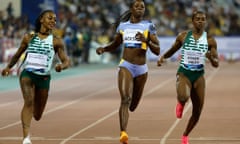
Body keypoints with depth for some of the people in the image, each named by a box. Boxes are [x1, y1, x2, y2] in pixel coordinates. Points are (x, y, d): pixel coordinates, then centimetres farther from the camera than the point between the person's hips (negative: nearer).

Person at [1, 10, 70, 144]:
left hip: (44, 77, 1)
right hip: (27, 73, -1)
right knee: (28, 101, -29)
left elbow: (66, 61, -1)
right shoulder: (29, 37, 5)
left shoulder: (56, 41, 2)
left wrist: (62, 66, -24)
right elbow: (18, 54, 18)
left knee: (37, 116, 10)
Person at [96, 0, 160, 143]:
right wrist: (103, 48, 1)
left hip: (141, 68, 1)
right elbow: (115, 44, 22)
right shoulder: (123, 25, 6)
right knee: (125, 98, -23)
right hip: (126, 66, -1)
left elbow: (157, 51, -4)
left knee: (133, 105, 14)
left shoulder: (148, 26, 0)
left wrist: (146, 41, -22)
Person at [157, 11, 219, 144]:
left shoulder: (210, 40, 0)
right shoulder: (183, 36, 1)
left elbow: (216, 64, -1)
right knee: (183, 97, -36)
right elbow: (172, 51, 15)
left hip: (199, 76, 2)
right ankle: (181, 103, 5)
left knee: (197, 113, 5)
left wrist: (211, 58, -23)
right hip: (184, 74, -2)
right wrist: (163, 57, -6)